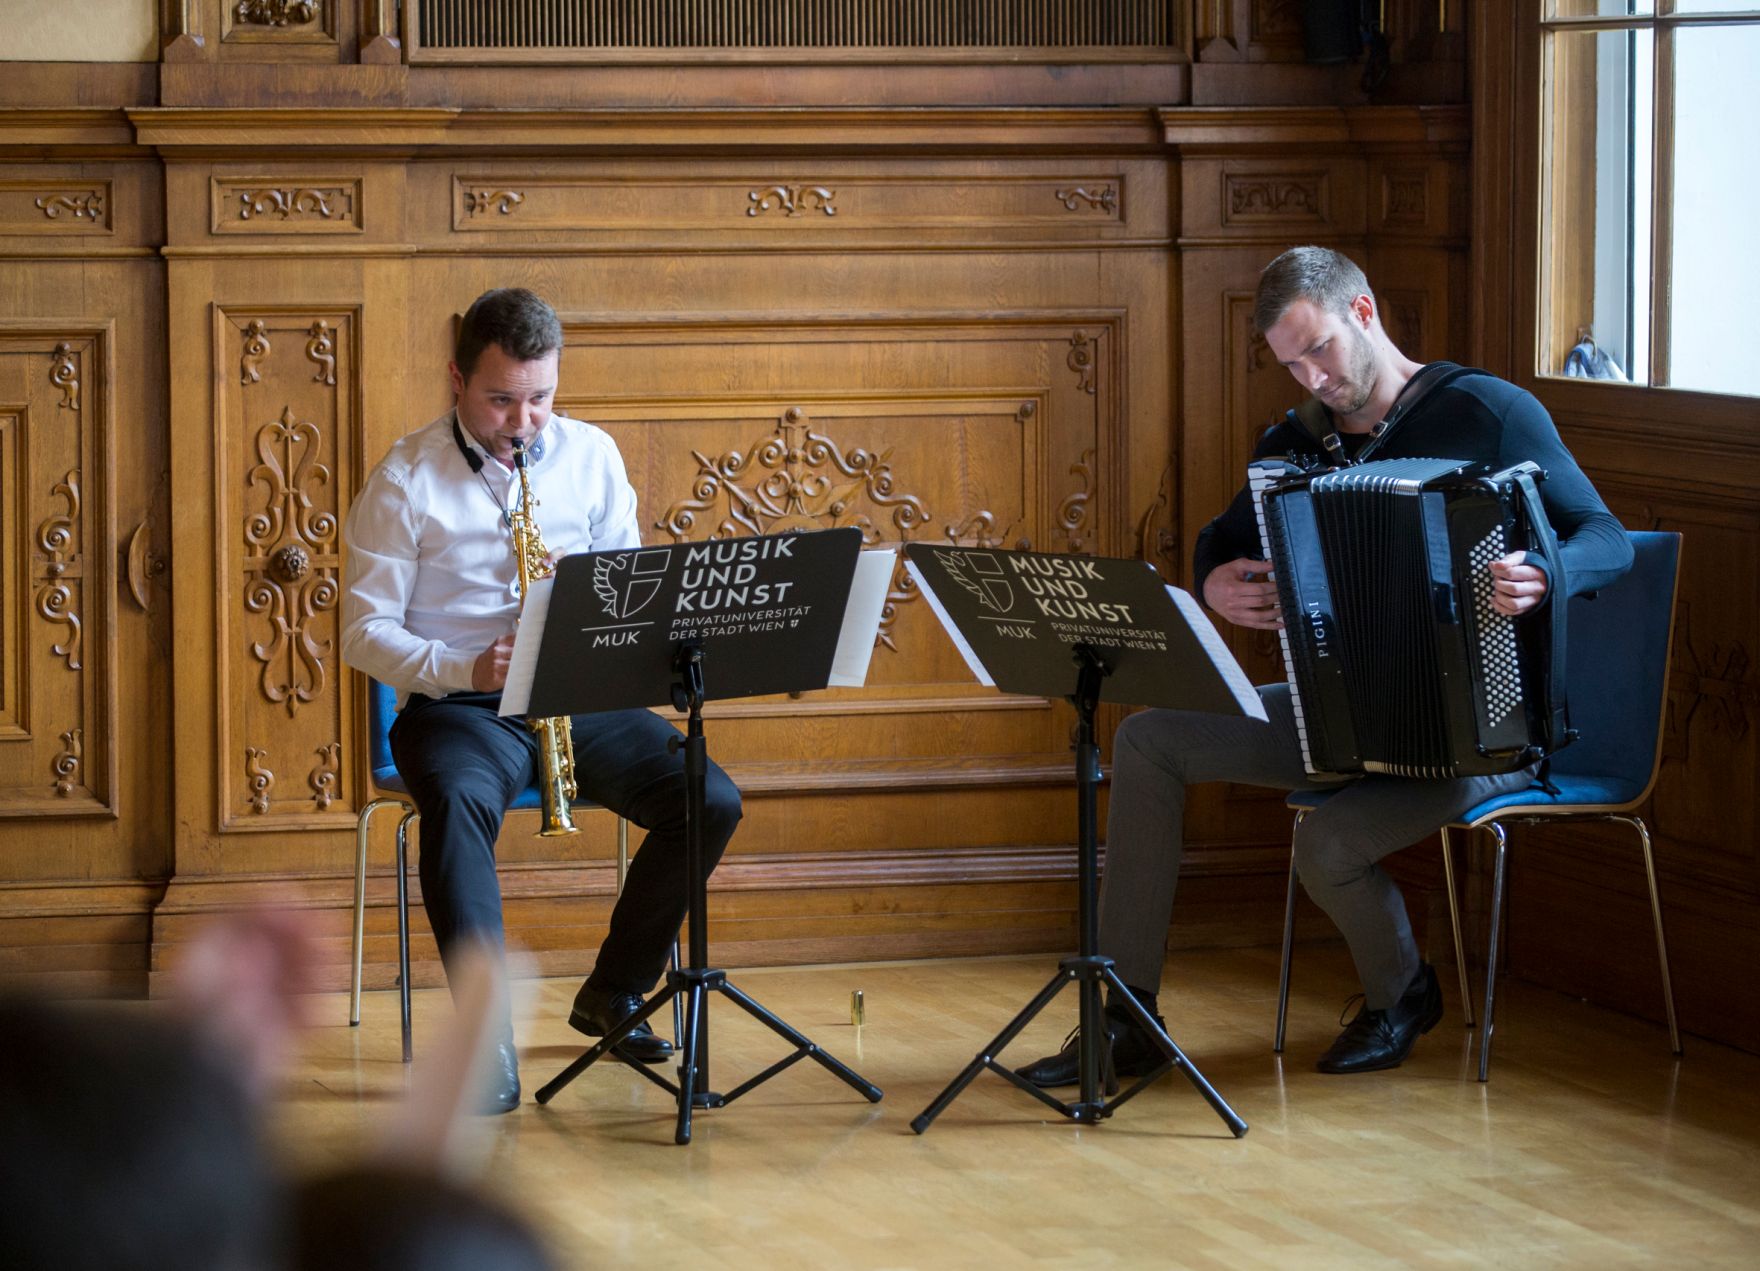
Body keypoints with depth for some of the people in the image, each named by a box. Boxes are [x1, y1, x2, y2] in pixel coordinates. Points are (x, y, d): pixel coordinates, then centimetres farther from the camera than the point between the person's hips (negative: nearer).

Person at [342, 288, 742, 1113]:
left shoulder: (591, 456, 9)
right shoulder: (406, 480, -3)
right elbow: (365, 632, -4)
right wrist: (463, 669, -21)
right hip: (457, 706, -4)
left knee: (710, 801, -17)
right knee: (459, 803, -38)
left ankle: (614, 992, 4)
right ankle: (488, 1037, -39)